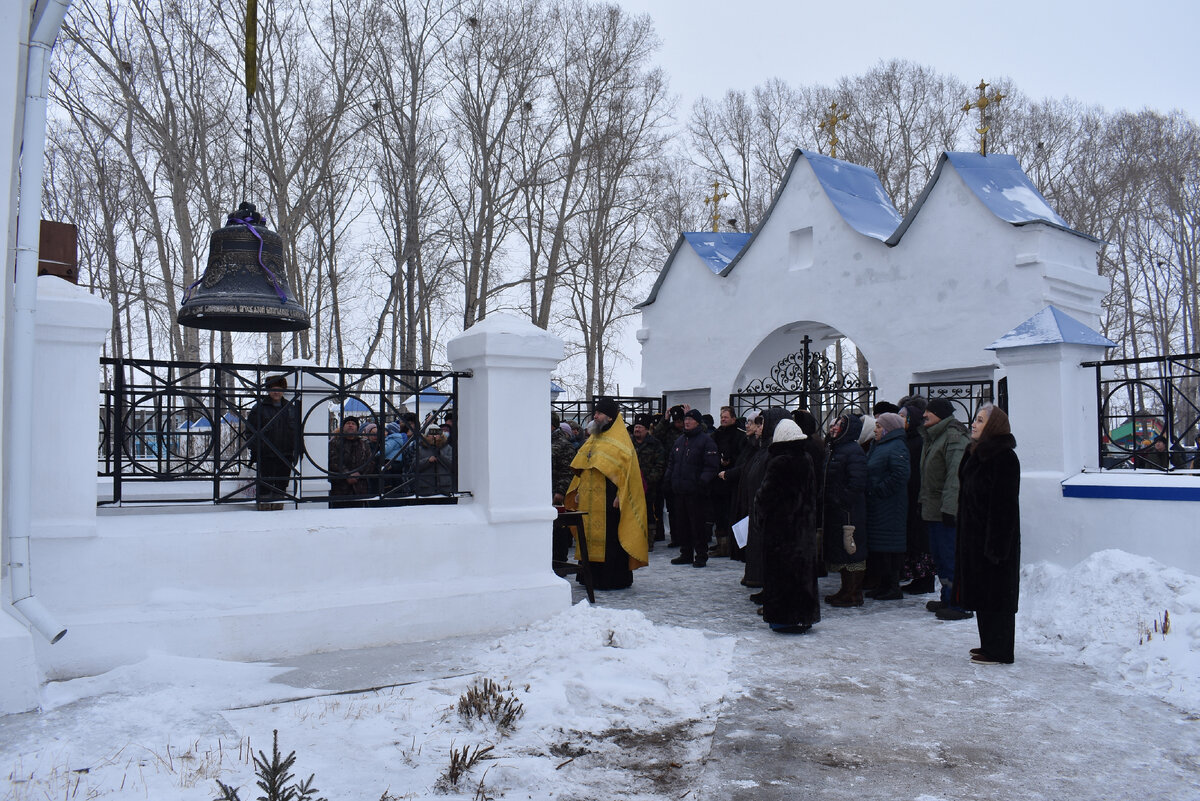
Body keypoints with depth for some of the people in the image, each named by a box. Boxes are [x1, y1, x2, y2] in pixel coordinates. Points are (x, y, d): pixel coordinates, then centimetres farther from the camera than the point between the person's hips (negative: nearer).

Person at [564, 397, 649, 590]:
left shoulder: (620, 440, -7)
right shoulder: (593, 439, 17)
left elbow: (625, 469, -14)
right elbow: (582, 468, 22)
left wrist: (619, 496, -20)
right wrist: (578, 490, 16)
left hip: (608, 500, -8)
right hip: (590, 500, 8)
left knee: (610, 538, -5)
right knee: (591, 536, 9)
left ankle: (614, 579, 3)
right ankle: (592, 576, 17)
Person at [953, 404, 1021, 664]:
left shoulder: (1003, 457, -16)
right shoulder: (976, 454, 13)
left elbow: (1003, 505, -21)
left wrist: (996, 545, -23)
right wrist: (964, 537, 18)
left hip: (993, 537, -10)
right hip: (975, 536, 10)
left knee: (995, 594, -3)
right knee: (982, 593, 15)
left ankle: (999, 652, 5)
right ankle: (990, 645, 25)